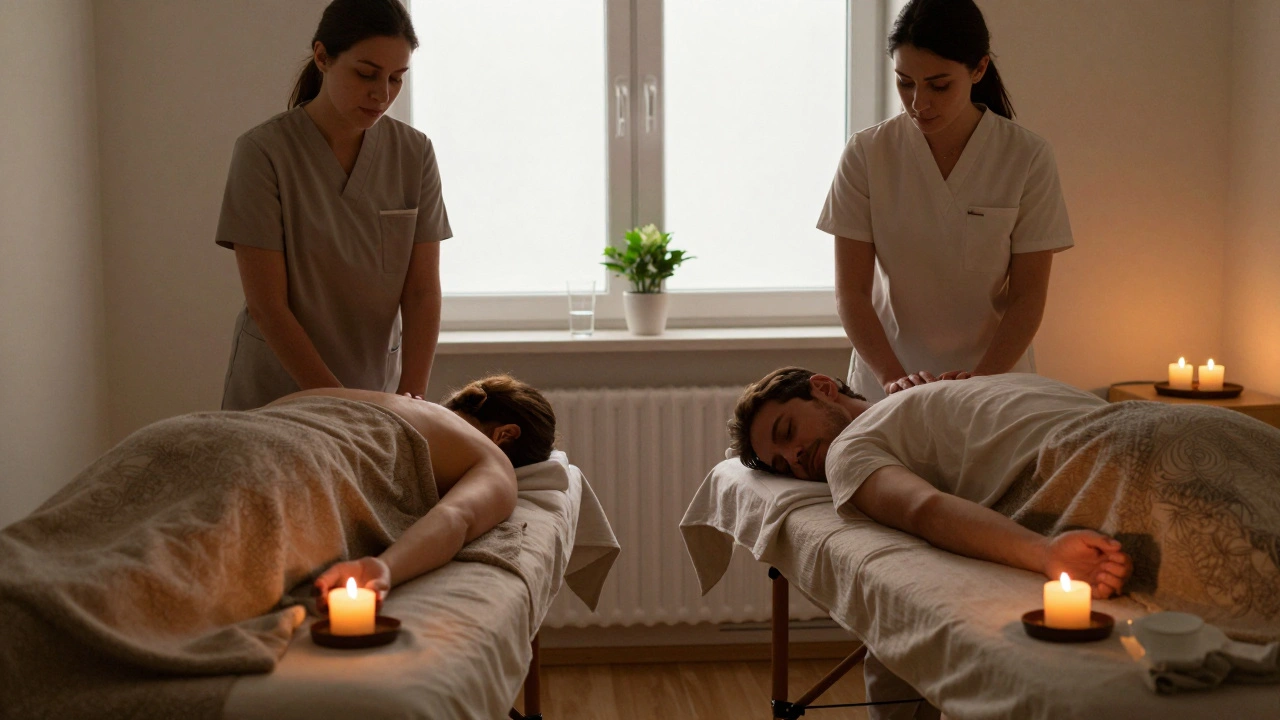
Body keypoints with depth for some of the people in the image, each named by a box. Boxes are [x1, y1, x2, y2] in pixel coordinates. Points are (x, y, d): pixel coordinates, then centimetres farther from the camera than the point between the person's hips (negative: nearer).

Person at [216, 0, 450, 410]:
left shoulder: (414, 154, -4)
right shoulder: (262, 153, -14)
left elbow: (422, 291, -5)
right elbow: (266, 305, -16)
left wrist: (411, 397, -17)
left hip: (377, 389, 3)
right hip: (276, 393, -3)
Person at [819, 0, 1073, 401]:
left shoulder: (1028, 159, -9)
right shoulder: (866, 154, -7)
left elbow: (1027, 298, -7)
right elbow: (850, 292, -8)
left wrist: (979, 382, -21)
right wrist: (893, 378, -20)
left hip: (996, 376, -1)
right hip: (885, 383, 1)